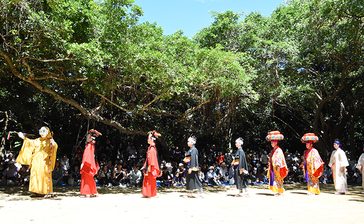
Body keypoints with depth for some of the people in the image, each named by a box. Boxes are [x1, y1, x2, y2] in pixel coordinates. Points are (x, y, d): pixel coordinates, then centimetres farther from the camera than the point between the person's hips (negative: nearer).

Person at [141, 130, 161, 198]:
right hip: (148, 167, 9)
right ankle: (147, 193, 18)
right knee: (146, 180, 12)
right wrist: (145, 166, 19)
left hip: (151, 167, -9)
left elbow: (152, 158, -19)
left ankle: (150, 193, 6)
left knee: (150, 180, -2)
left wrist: (150, 167, -22)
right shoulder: (150, 147, 13)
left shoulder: (152, 148, -14)